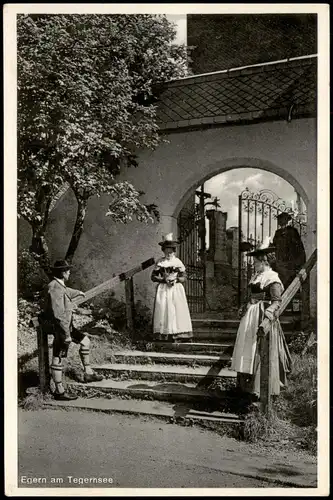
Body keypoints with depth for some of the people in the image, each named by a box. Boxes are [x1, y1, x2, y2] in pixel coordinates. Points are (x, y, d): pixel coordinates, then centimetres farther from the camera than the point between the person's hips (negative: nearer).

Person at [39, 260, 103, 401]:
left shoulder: (59, 285, 7)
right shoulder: (55, 288, -24)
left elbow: (67, 292, 35)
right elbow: (58, 314, -28)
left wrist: (77, 292, 55)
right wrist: (66, 334, -27)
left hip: (66, 325, 10)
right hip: (59, 327, -10)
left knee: (85, 341, 16)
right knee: (57, 359, -3)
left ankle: (88, 373, 24)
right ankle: (59, 391, 4)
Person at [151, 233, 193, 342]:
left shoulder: (178, 262, 8)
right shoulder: (159, 262, 6)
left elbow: (184, 277, 8)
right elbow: (153, 276, 2)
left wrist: (176, 280, -11)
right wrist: (164, 279, -10)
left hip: (176, 289, 1)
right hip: (163, 289, -1)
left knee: (178, 309, -6)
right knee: (164, 309, -7)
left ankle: (177, 334, -4)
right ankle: (165, 335, -6)